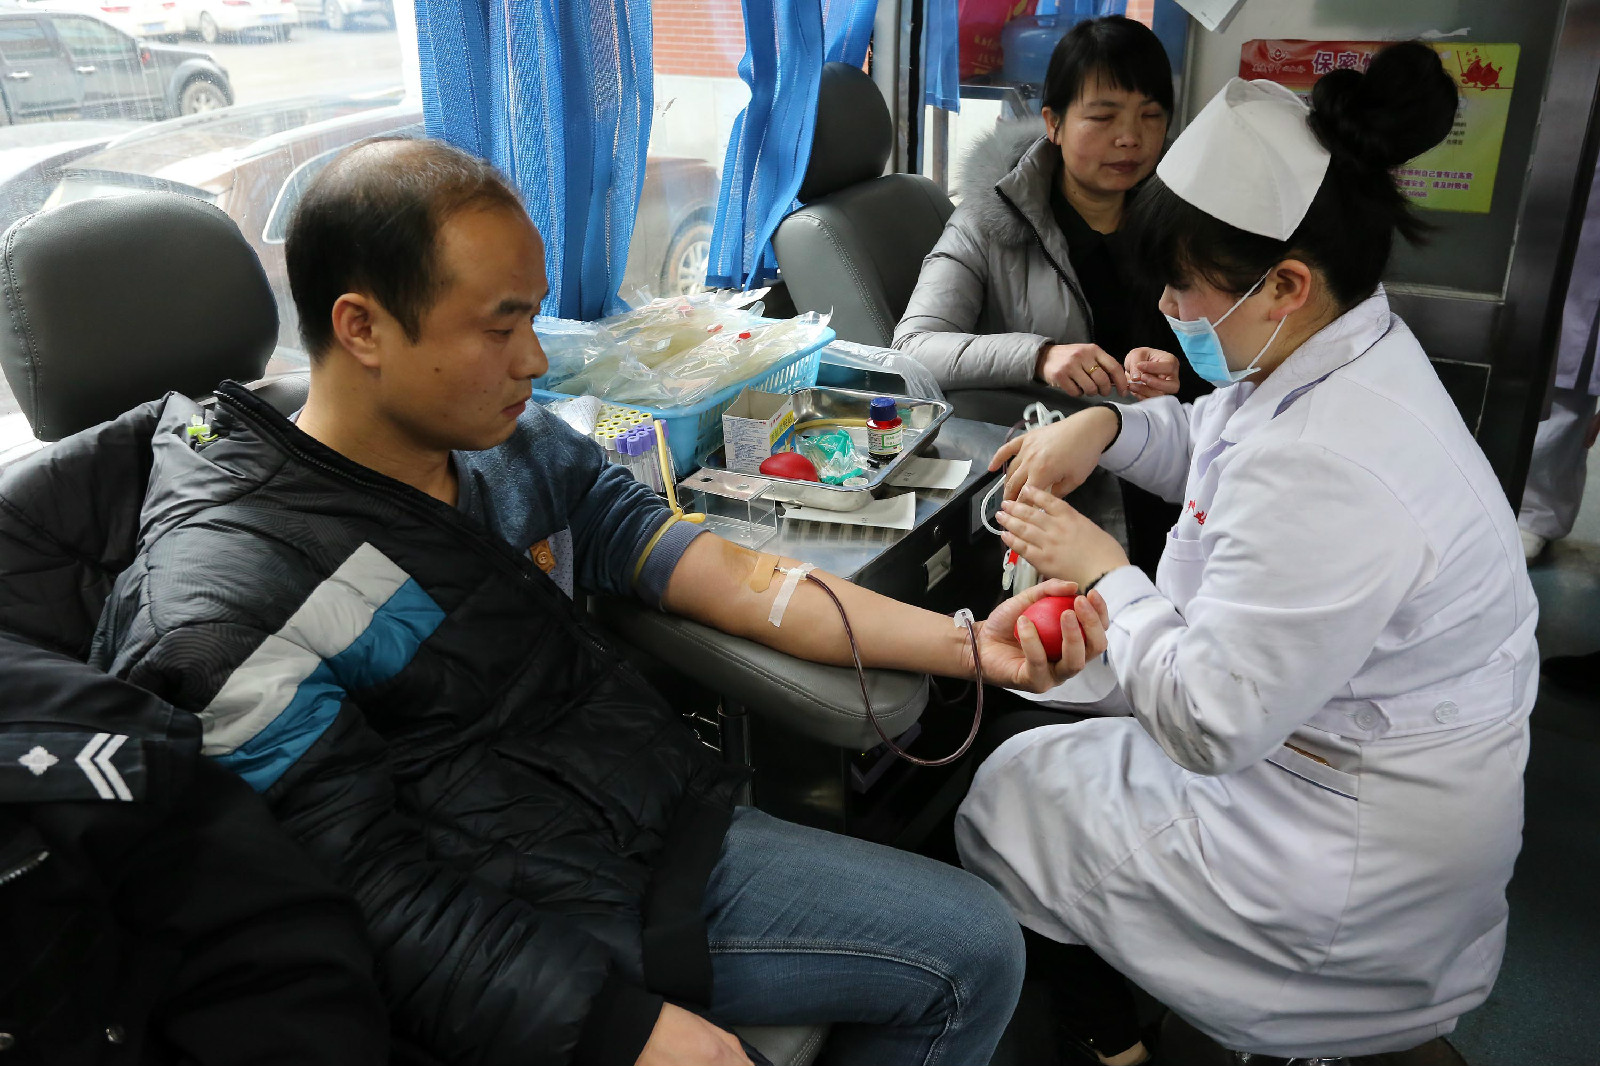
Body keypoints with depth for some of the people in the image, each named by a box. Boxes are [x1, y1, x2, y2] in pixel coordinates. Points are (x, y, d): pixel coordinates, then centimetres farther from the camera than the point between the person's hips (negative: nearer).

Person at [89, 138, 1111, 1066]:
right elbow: (376, 892, -16)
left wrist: (968, 643, -4)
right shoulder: (219, 605, -16)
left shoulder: (523, 447, 5)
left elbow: (726, 576, 2)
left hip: (679, 827, 7)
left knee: (979, 949, 5)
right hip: (528, 952, -6)